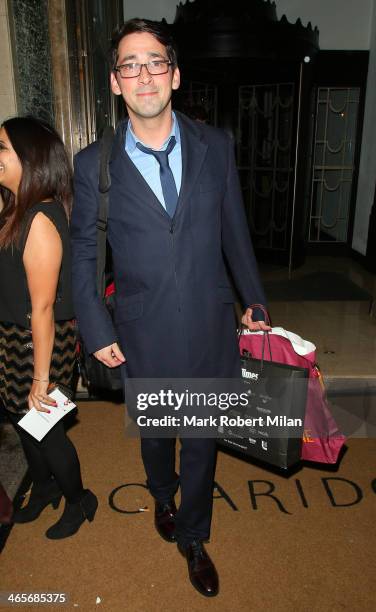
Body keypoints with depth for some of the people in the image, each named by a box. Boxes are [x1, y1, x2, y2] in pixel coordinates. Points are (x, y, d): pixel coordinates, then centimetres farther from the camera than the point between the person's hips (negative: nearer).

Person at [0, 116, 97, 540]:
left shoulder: (39, 220, -25)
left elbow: (42, 308, -25)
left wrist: (41, 379, -20)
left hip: (39, 342, -9)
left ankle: (78, 501, 39)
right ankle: (44, 487, 51)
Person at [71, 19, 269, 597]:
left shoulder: (215, 146, -3)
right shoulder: (94, 164, -7)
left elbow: (235, 230, 5)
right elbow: (84, 253, 0)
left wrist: (254, 299, 10)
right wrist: (97, 331, -2)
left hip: (210, 328, 1)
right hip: (144, 336, 0)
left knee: (202, 440, 16)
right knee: (154, 434, 23)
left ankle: (193, 537, 43)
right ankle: (163, 496, 58)